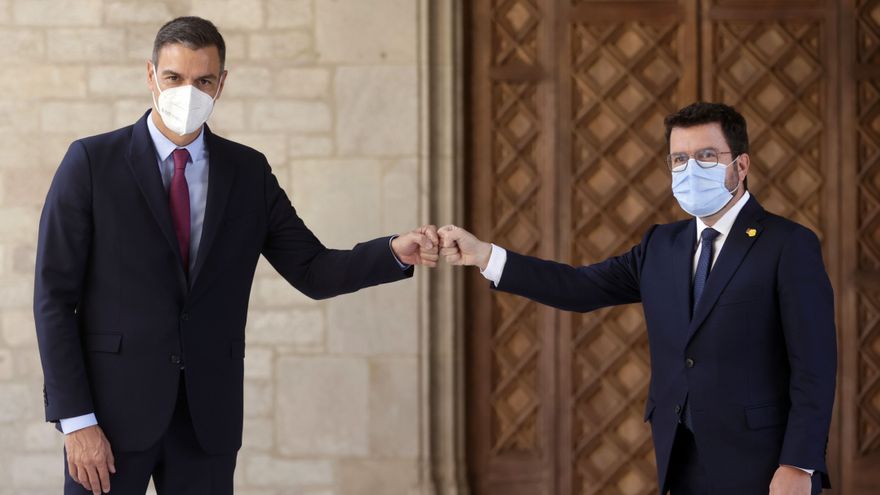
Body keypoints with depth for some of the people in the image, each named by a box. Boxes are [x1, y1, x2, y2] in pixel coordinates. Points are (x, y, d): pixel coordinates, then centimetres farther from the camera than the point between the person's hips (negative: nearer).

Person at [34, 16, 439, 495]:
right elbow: (54, 296, -5)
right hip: (112, 407, -3)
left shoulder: (248, 172, 8)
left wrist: (397, 251, -12)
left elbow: (314, 272, 6)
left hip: (207, 418, 3)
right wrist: (76, 420, -11)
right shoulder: (92, 162, -3)